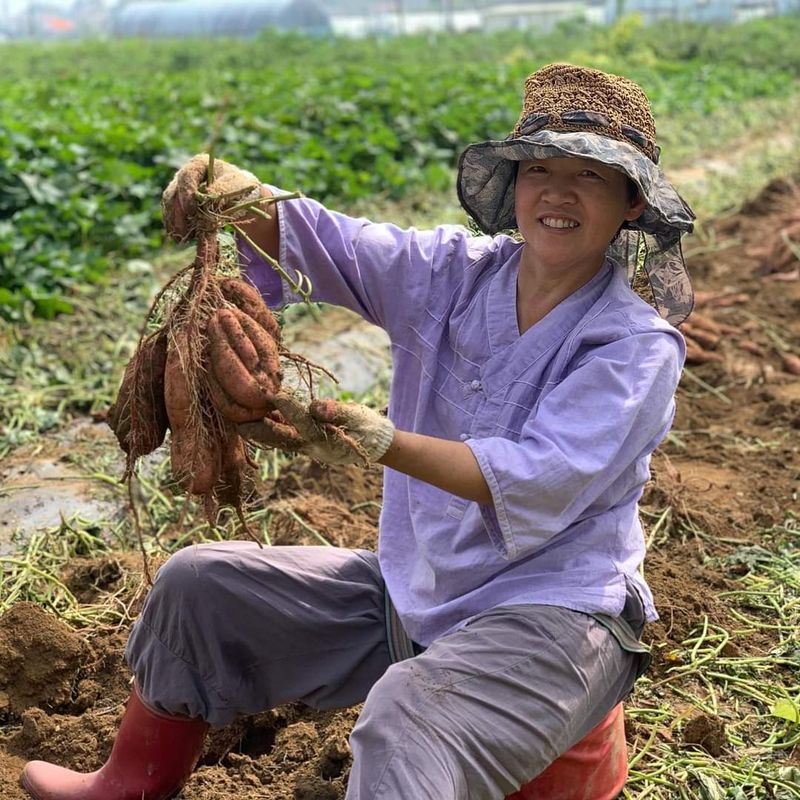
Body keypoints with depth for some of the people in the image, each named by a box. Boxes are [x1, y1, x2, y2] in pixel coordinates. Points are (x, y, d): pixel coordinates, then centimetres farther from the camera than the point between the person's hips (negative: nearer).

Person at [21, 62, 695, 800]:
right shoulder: (454, 274, 2)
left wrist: (382, 441, -38)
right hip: (414, 595, 7)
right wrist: (239, 193, -21)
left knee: (406, 725, -39)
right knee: (200, 584, 9)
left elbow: (537, 482, -26)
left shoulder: (639, 344, -15)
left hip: (550, 617, -6)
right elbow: (319, 242, 1)